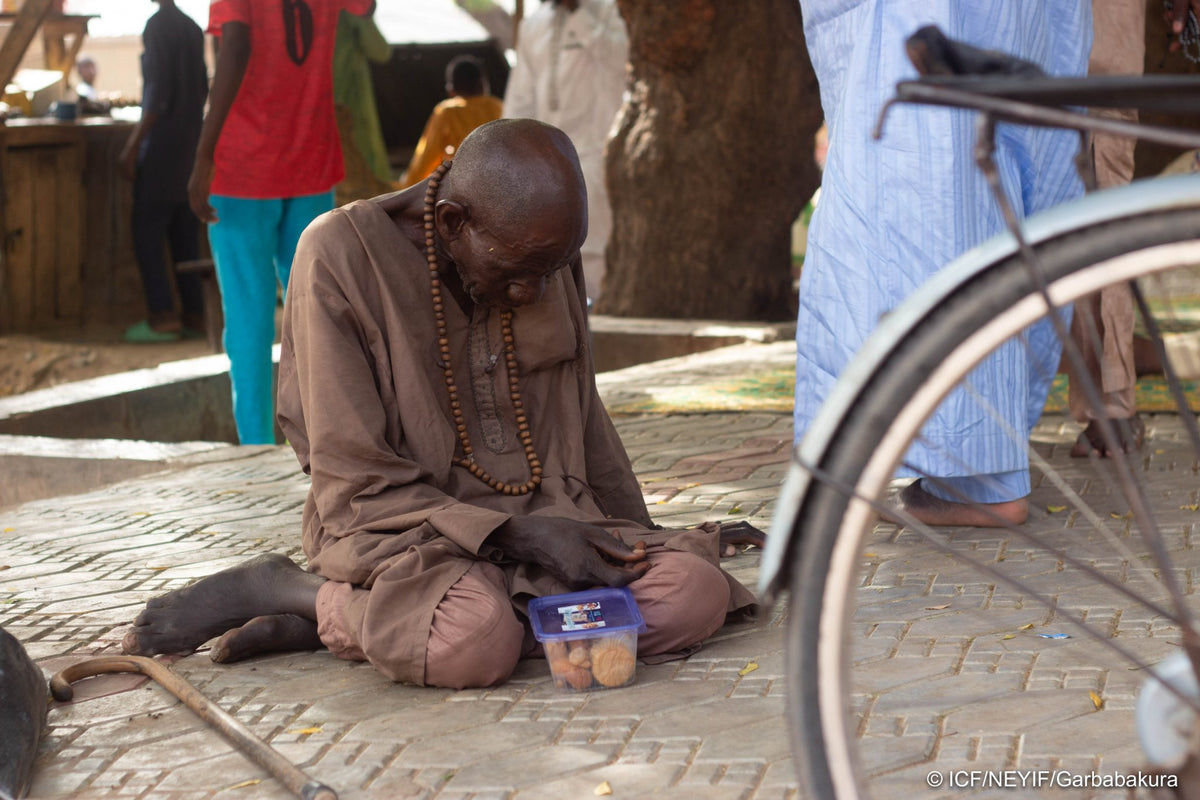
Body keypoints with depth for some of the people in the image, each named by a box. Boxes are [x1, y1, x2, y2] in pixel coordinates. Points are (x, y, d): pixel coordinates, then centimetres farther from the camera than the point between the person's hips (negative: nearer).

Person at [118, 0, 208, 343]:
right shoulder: (192, 28, 10)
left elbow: (158, 92, -17)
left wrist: (132, 145, -15)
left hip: (162, 138, -7)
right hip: (191, 138, 7)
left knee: (147, 229, -3)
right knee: (184, 231, 9)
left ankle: (163, 316, -8)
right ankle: (194, 313, 9)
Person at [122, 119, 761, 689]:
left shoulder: (540, 254, 5)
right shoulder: (342, 254, -13)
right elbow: (357, 485, -14)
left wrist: (639, 535, 21)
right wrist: (518, 534, -22)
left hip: (545, 520, 8)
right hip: (402, 526, -7)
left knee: (696, 592, -22)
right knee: (474, 641, -40)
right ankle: (272, 588, -9)